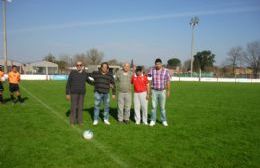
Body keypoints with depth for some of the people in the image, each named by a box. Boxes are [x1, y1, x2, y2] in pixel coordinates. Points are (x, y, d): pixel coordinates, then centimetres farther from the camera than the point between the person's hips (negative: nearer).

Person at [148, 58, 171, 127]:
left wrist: (168, 91, -2)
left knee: (162, 107, 6)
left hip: (162, 91, -1)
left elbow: (168, 82, -2)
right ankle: (153, 121, 13)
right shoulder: (152, 70, -4)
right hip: (154, 91, 1)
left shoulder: (165, 71, -8)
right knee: (153, 106, 2)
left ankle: (164, 121, 20)